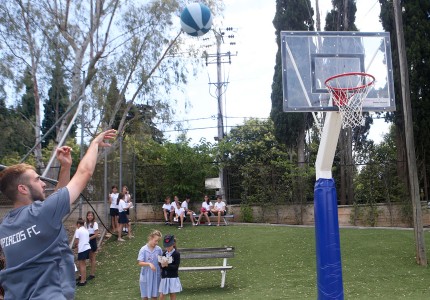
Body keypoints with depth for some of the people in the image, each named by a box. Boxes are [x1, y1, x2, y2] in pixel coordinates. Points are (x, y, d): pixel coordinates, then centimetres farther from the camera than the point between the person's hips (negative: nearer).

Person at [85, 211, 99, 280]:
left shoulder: (95, 224, -11)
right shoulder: (86, 223, 5)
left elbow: (96, 234, -14)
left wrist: (89, 238, -20)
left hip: (92, 241, -6)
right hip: (87, 242, 6)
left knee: (93, 258, 2)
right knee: (90, 258, 11)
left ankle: (92, 274, 8)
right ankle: (92, 273, 19)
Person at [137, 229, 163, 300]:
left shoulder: (159, 249, -3)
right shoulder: (143, 249, -10)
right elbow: (139, 263, -13)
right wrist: (149, 264, -26)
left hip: (156, 276, 2)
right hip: (146, 276, -2)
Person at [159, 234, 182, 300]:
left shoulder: (176, 253, -8)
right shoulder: (164, 253, 7)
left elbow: (176, 266, -13)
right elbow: (160, 265, 6)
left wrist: (167, 265, -25)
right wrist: (162, 265, -17)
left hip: (173, 278, -4)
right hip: (164, 277, 4)